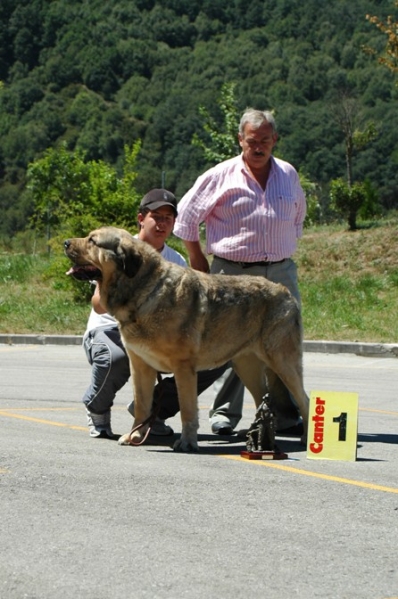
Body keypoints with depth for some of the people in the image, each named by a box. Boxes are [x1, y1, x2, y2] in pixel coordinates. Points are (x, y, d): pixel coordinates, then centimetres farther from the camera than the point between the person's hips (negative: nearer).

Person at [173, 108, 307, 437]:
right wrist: (199, 263, 3)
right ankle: (224, 415, 5)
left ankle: (288, 416, 8)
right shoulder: (221, 176, 0)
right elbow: (186, 217, 4)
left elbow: (298, 216, 28)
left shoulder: (289, 175, 11)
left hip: (281, 272, 3)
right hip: (233, 273, -3)